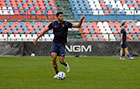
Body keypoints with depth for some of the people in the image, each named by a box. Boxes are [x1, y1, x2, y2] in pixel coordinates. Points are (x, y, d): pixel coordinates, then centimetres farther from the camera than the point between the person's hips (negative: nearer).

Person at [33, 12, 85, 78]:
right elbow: (45, 31, 7)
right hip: (55, 43, 1)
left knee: (61, 61, -8)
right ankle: (57, 73, 2)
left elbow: (78, 26, -7)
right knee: (53, 58, -16)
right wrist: (37, 38, 7)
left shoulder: (66, 24, -3)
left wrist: (81, 20, -24)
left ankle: (66, 65, 30)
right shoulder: (53, 24, -1)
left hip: (62, 44, -1)